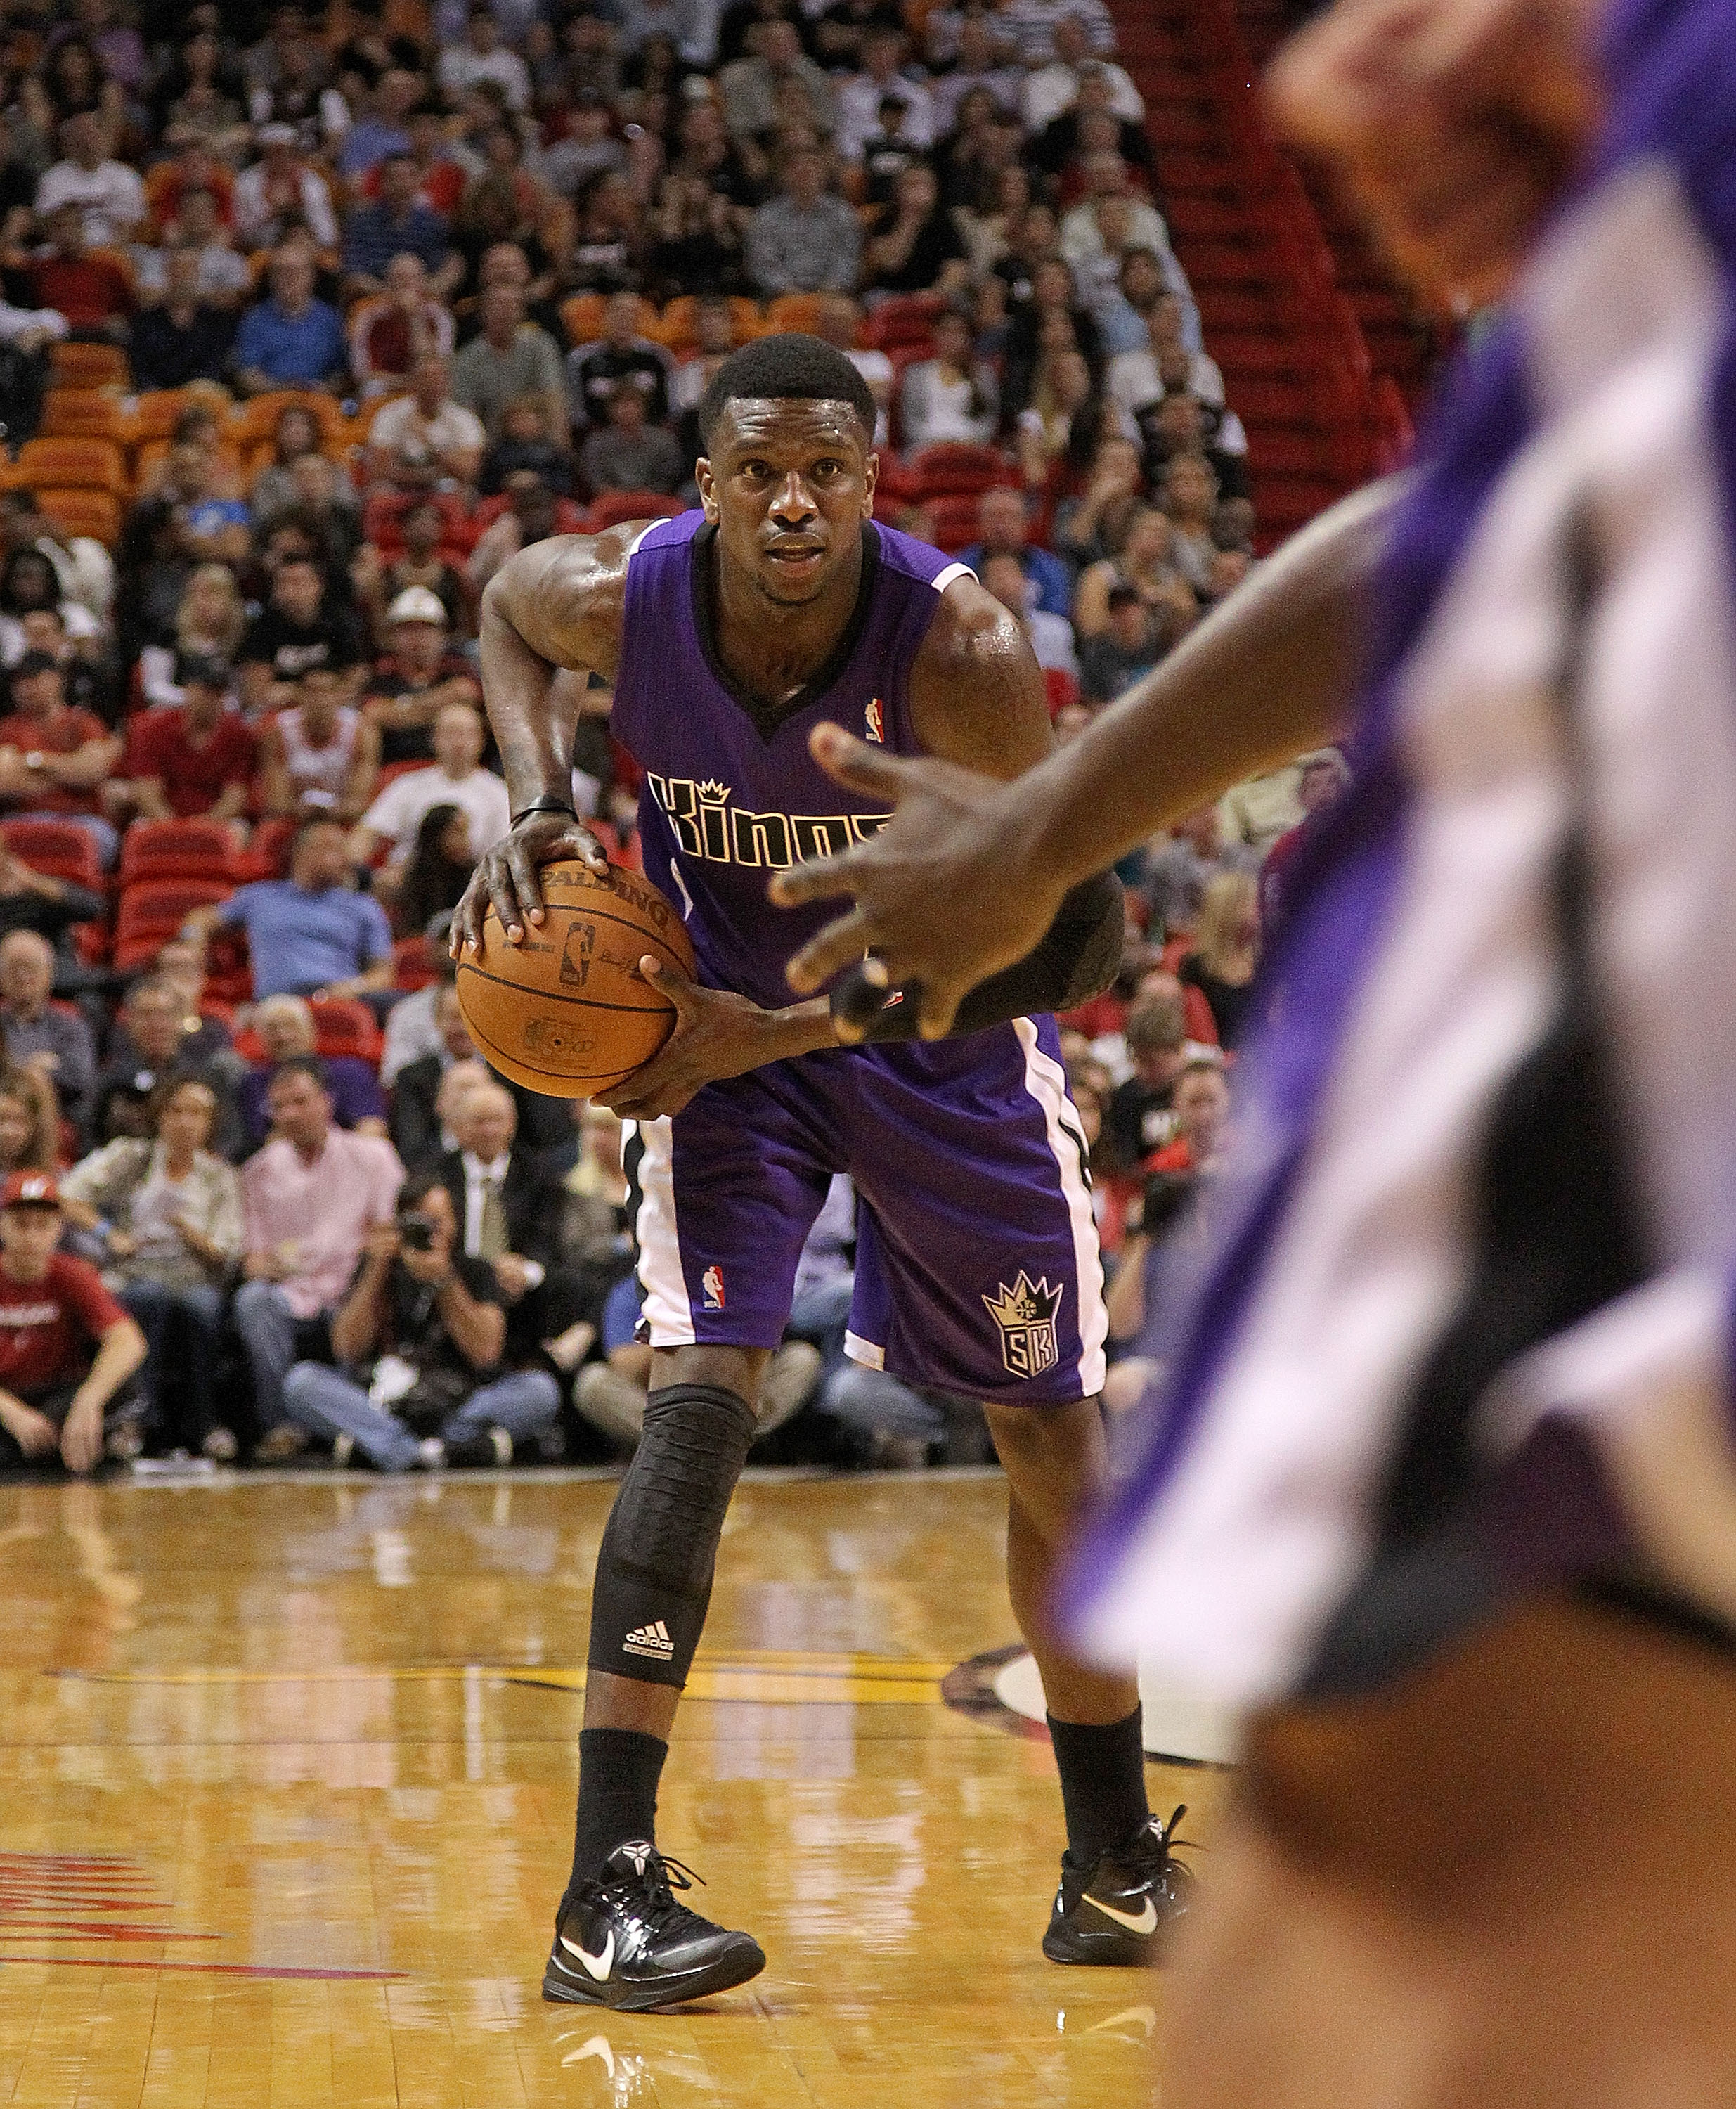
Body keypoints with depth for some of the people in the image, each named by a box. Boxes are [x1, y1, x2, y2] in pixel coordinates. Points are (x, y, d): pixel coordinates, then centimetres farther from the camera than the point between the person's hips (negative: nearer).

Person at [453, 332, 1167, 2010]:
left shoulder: (957, 647, -30)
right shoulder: (619, 596, -22)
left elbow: (1078, 939, -25)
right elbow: (509, 604, 5)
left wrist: (779, 1035, -28)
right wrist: (536, 807, -13)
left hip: (940, 1017, 0)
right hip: (719, 1014, 0)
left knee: (1051, 1429, 7)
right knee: (702, 1391, -19)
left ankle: (1116, 1863, 24)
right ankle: (607, 1892, -21)